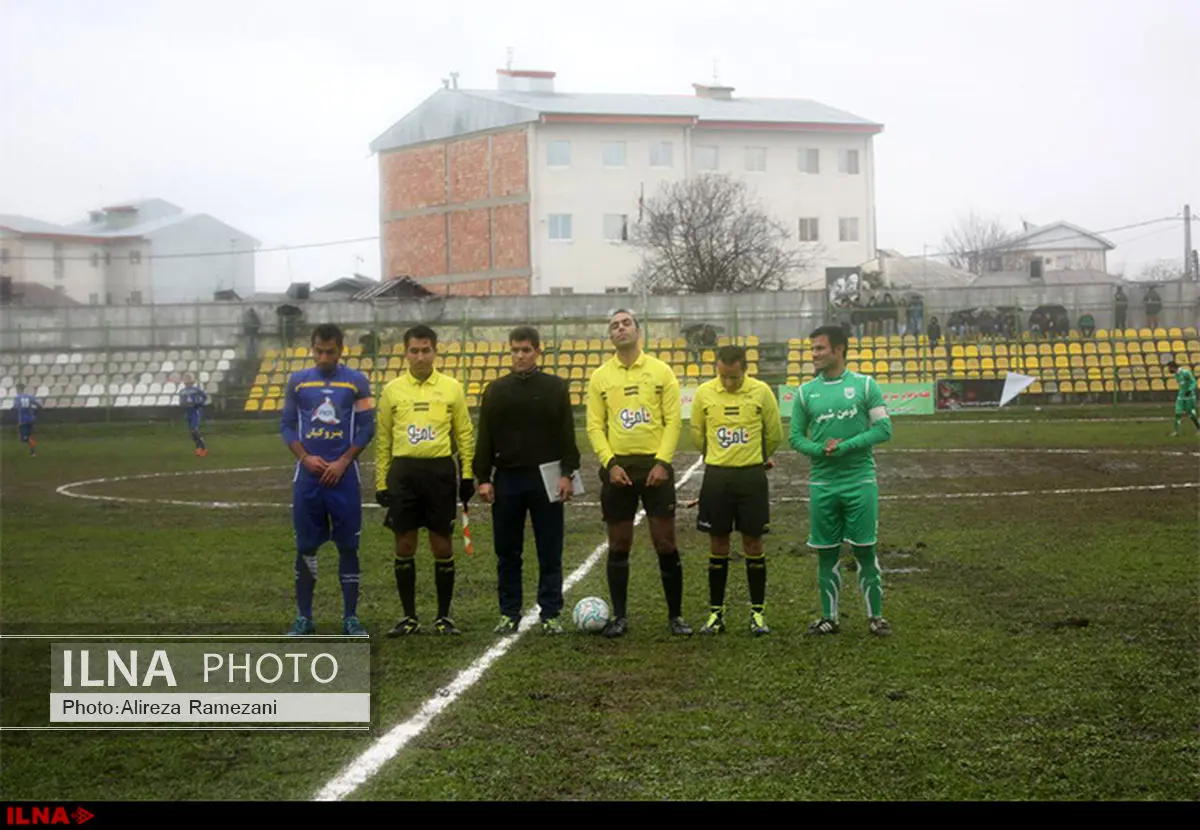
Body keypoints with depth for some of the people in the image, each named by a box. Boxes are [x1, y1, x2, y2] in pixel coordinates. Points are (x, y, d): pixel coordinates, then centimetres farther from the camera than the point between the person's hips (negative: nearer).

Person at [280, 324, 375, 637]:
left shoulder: (357, 382, 2)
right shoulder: (297, 381, 7)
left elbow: (367, 427, 0)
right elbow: (286, 426, 7)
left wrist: (342, 462, -9)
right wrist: (305, 458, -8)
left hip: (343, 473, -1)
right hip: (308, 474, 1)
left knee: (348, 546, 2)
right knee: (305, 546, 4)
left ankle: (350, 617, 9)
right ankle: (304, 617, 12)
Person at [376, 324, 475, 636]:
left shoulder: (451, 388, 4)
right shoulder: (392, 391, 6)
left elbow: (465, 434, 7)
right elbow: (383, 440, 9)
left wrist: (468, 475, 0)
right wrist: (381, 483, 5)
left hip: (441, 470, -1)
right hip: (403, 472, 1)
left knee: (442, 546, 2)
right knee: (404, 545, 3)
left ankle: (444, 616, 13)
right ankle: (409, 617, 13)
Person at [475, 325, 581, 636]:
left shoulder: (556, 388, 4)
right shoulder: (496, 390, 9)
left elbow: (567, 434, 2)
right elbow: (485, 438, 8)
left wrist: (567, 474, -6)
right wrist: (483, 478, 1)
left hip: (546, 478, -2)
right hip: (507, 479, 2)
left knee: (550, 553, 1)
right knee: (507, 553, 6)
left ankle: (550, 615, 7)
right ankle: (509, 614, 14)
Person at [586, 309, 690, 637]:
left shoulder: (660, 371, 3)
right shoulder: (600, 377, 6)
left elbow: (673, 420, -1)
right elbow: (595, 426, 4)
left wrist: (662, 462, -11)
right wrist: (610, 463, -9)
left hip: (655, 465, -1)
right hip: (617, 467, 1)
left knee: (665, 543, -1)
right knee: (618, 545, 5)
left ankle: (675, 615, 9)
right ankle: (619, 616, 13)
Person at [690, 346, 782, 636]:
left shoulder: (761, 392, -6)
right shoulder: (704, 393, -2)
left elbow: (774, 435, 7)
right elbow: (697, 435, 12)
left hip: (751, 474, -1)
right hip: (716, 475, 1)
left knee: (753, 543, 2)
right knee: (718, 544, 5)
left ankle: (758, 612, 11)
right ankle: (716, 612, 13)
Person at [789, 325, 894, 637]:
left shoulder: (865, 385, -1)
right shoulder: (806, 392, 6)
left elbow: (884, 429, -4)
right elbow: (796, 436, 8)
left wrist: (844, 447, -14)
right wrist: (820, 450, -12)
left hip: (860, 481, -2)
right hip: (822, 483, 2)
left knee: (865, 550, 0)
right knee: (826, 553, 6)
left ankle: (875, 616, 9)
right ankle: (829, 617, 15)